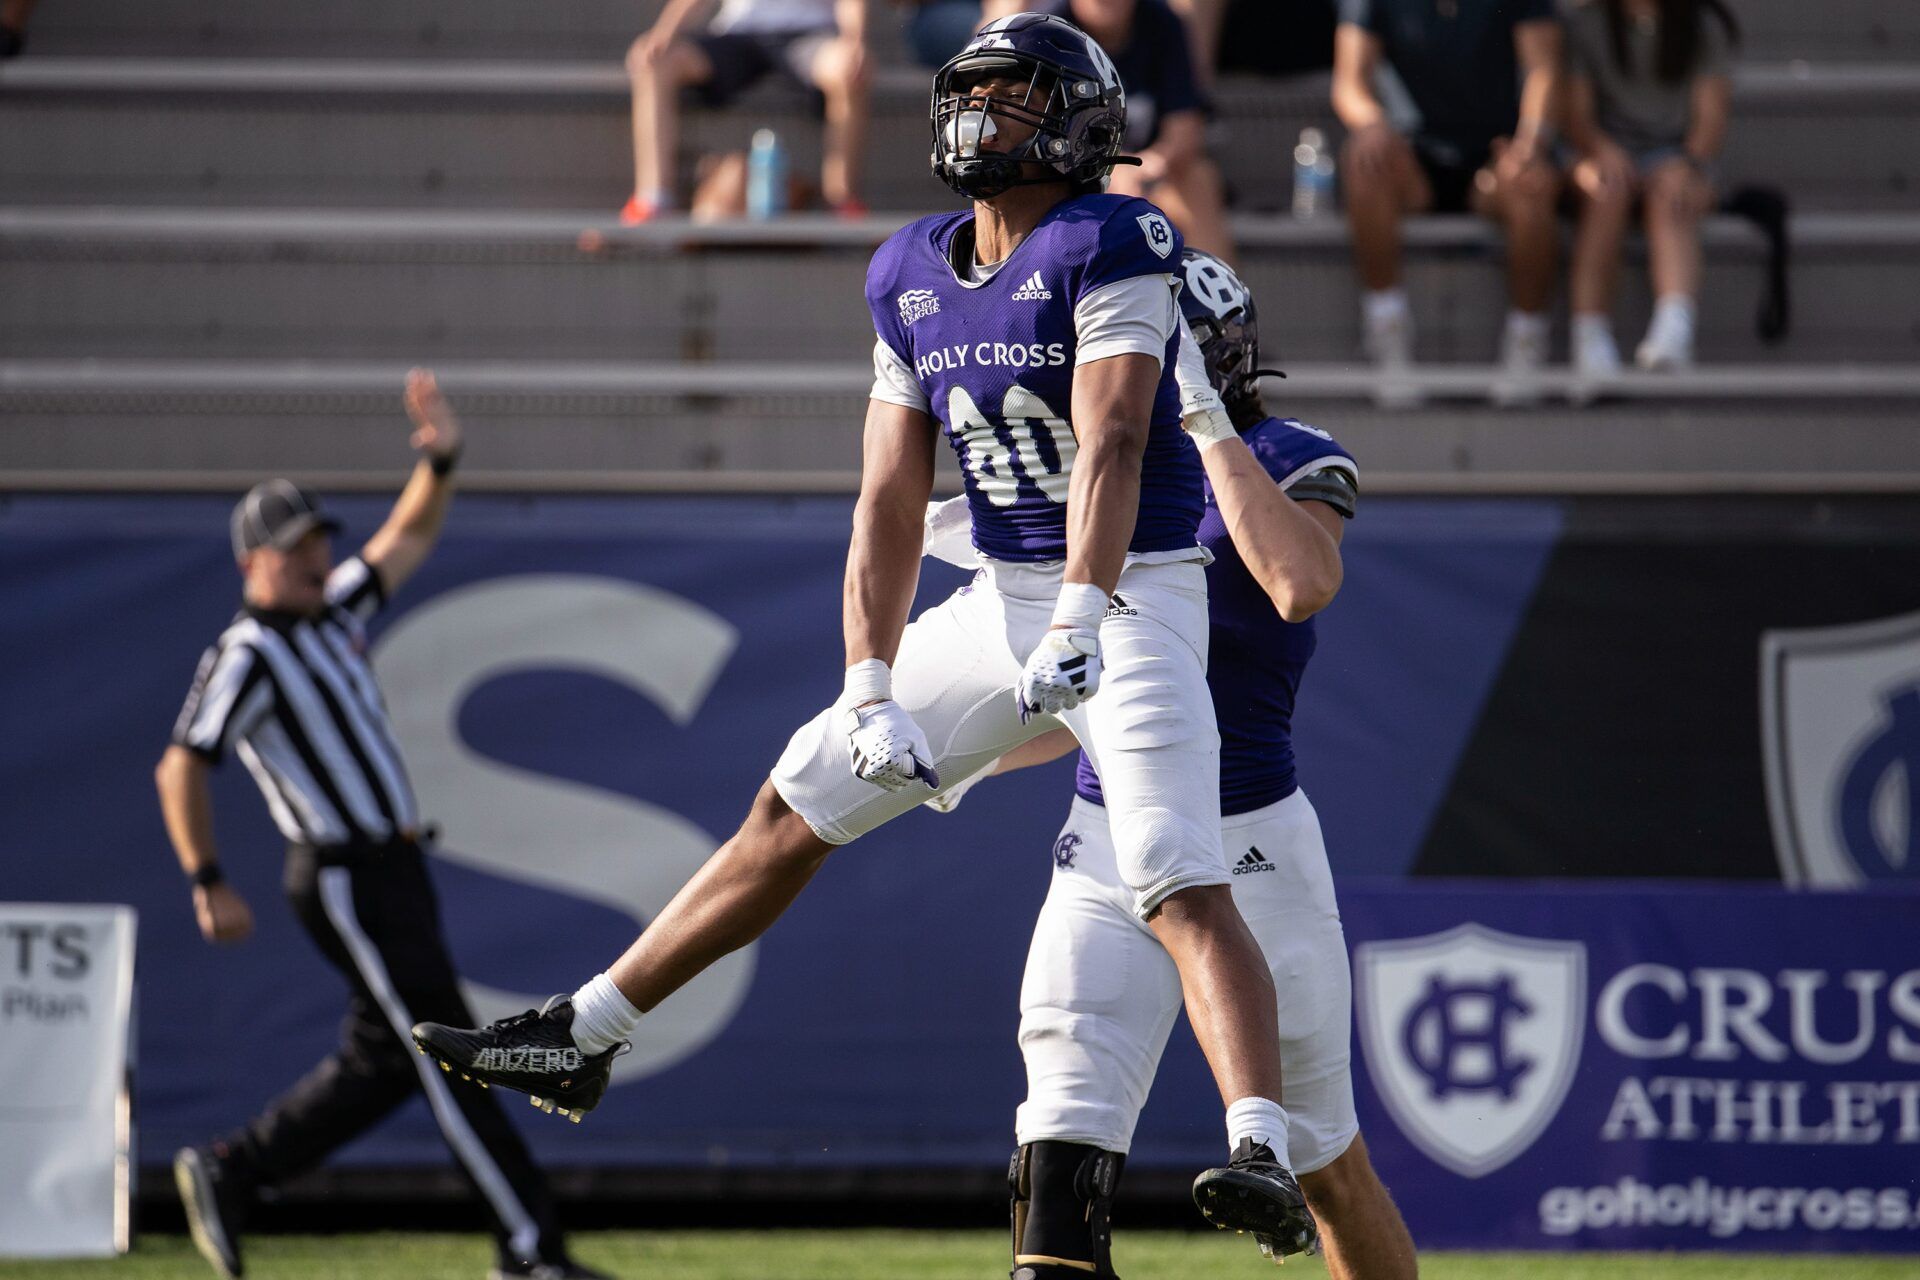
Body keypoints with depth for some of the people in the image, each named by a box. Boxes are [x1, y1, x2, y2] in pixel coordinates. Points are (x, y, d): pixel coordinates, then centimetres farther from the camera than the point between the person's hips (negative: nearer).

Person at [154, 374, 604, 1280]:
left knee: (387, 1059, 13)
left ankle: (227, 1173, 21)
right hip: (346, 880, -9)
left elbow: (409, 539, 22)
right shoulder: (248, 656, -11)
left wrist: (442, 459, 5)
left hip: (393, 869, 9)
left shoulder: (334, 613, 13)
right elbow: (179, 770, -15)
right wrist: (209, 884, -19)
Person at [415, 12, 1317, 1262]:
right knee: (792, 811, 12)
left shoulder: (1109, 249, -13)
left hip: (1130, 595, -8)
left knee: (1185, 891, -22)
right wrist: (871, 693, -2)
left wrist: (1078, 627, -35)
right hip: (1000, 598, 8)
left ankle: (1263, 1160, -32)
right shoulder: (914, 280, 8)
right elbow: (891, 505, 7)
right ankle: (580, 1039, 22)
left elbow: (1110, 447, -24)